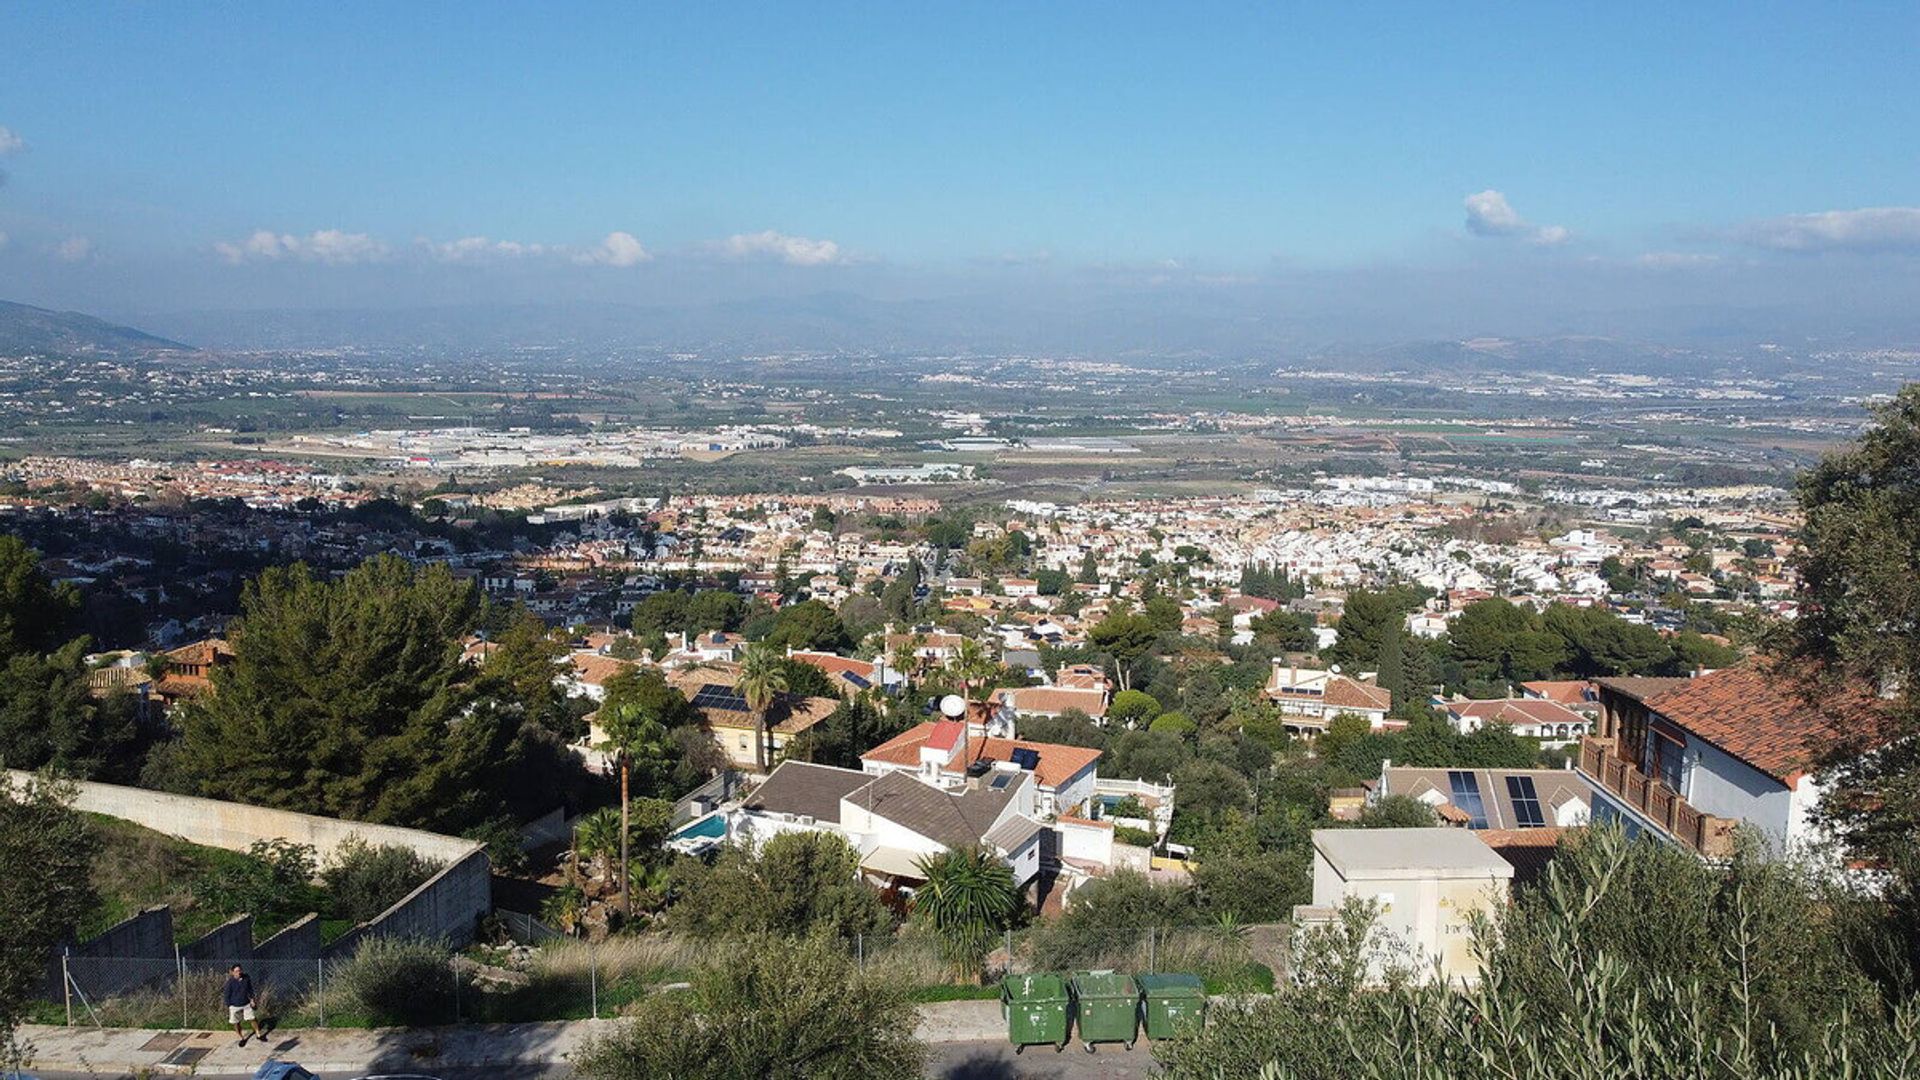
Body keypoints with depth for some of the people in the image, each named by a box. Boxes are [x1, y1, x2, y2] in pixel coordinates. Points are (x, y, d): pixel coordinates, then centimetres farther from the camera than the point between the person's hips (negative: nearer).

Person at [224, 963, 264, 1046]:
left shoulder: (247, 978, -11)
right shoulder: (230, 982, -21)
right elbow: (227, 995, -11)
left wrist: (252, 1000, 5)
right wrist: (227, 1008, -8)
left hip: (246, 1004, 2)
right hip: (235, 1006, -2)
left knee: (252, 1019, 9)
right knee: (236, 1023, 11)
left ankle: (258, 1035, 29)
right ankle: (242, 1038, 32)